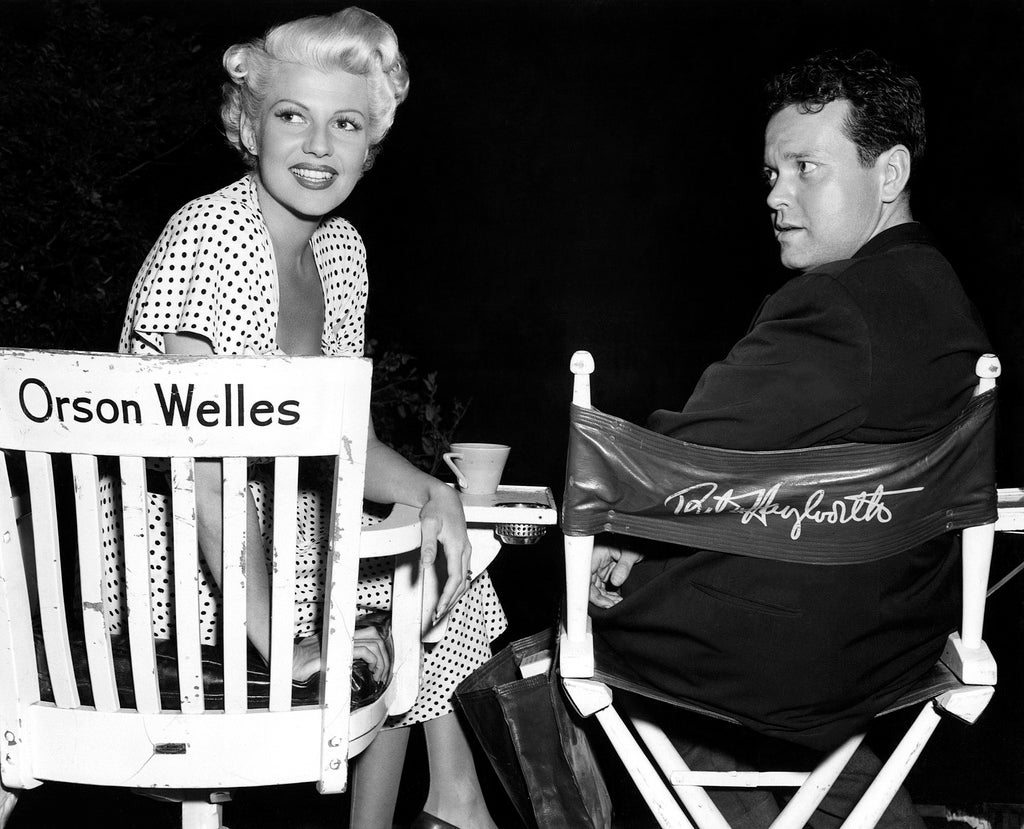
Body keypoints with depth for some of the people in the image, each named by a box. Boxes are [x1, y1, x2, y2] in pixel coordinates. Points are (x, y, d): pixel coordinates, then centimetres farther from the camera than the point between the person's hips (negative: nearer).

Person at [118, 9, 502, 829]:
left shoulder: (343, 247, 4)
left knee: (448, 563, 7)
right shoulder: (207, 233, -20)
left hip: (279, 527, 8)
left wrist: (432, 491, -11)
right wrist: (281, 643, -28)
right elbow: (205, 475, -26)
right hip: (184, 567, -7)